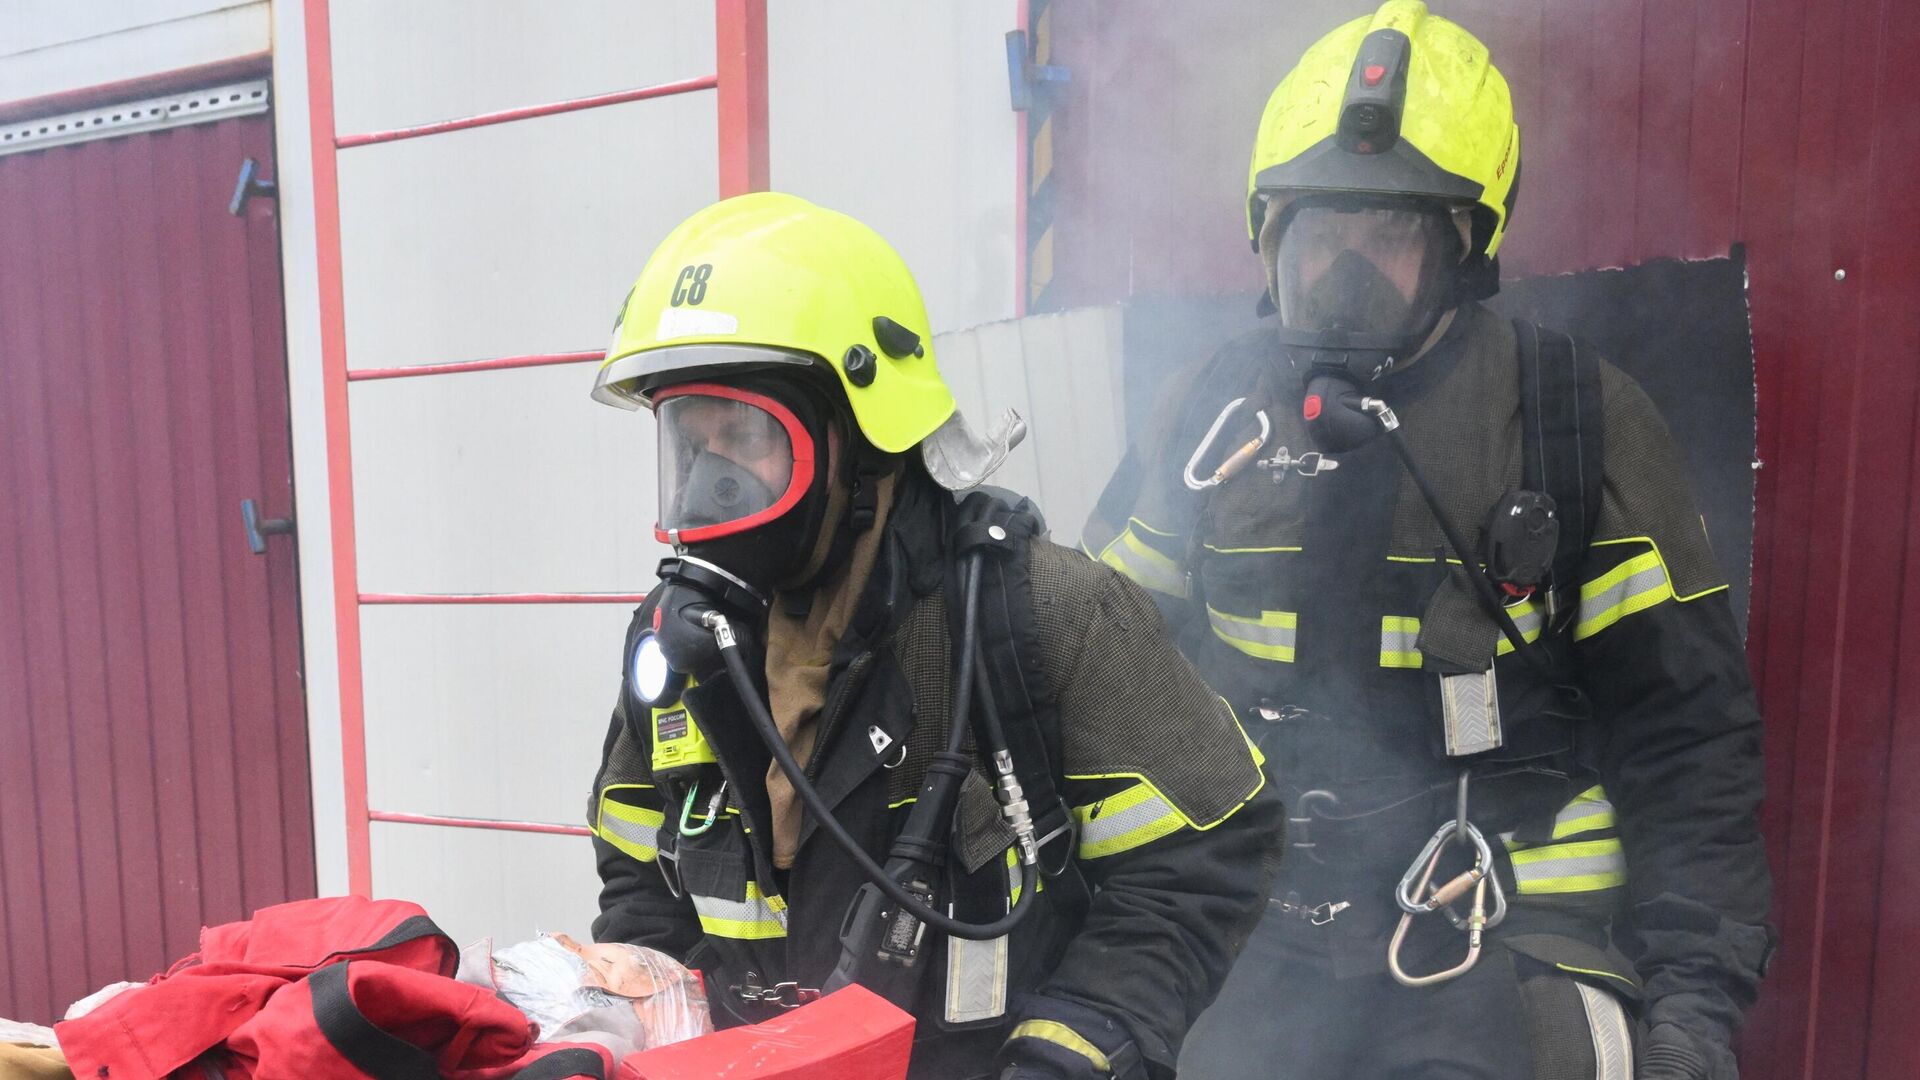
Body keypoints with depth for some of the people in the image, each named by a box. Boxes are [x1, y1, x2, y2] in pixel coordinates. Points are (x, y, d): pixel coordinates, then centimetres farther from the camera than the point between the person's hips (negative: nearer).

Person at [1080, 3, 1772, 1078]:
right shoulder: (1218, 407, 1)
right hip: (1261, 934, 2)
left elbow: (1685, 726, -1)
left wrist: (1695, 994, -6)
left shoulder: (1577, 419, -5)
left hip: (1506, 940, -1)